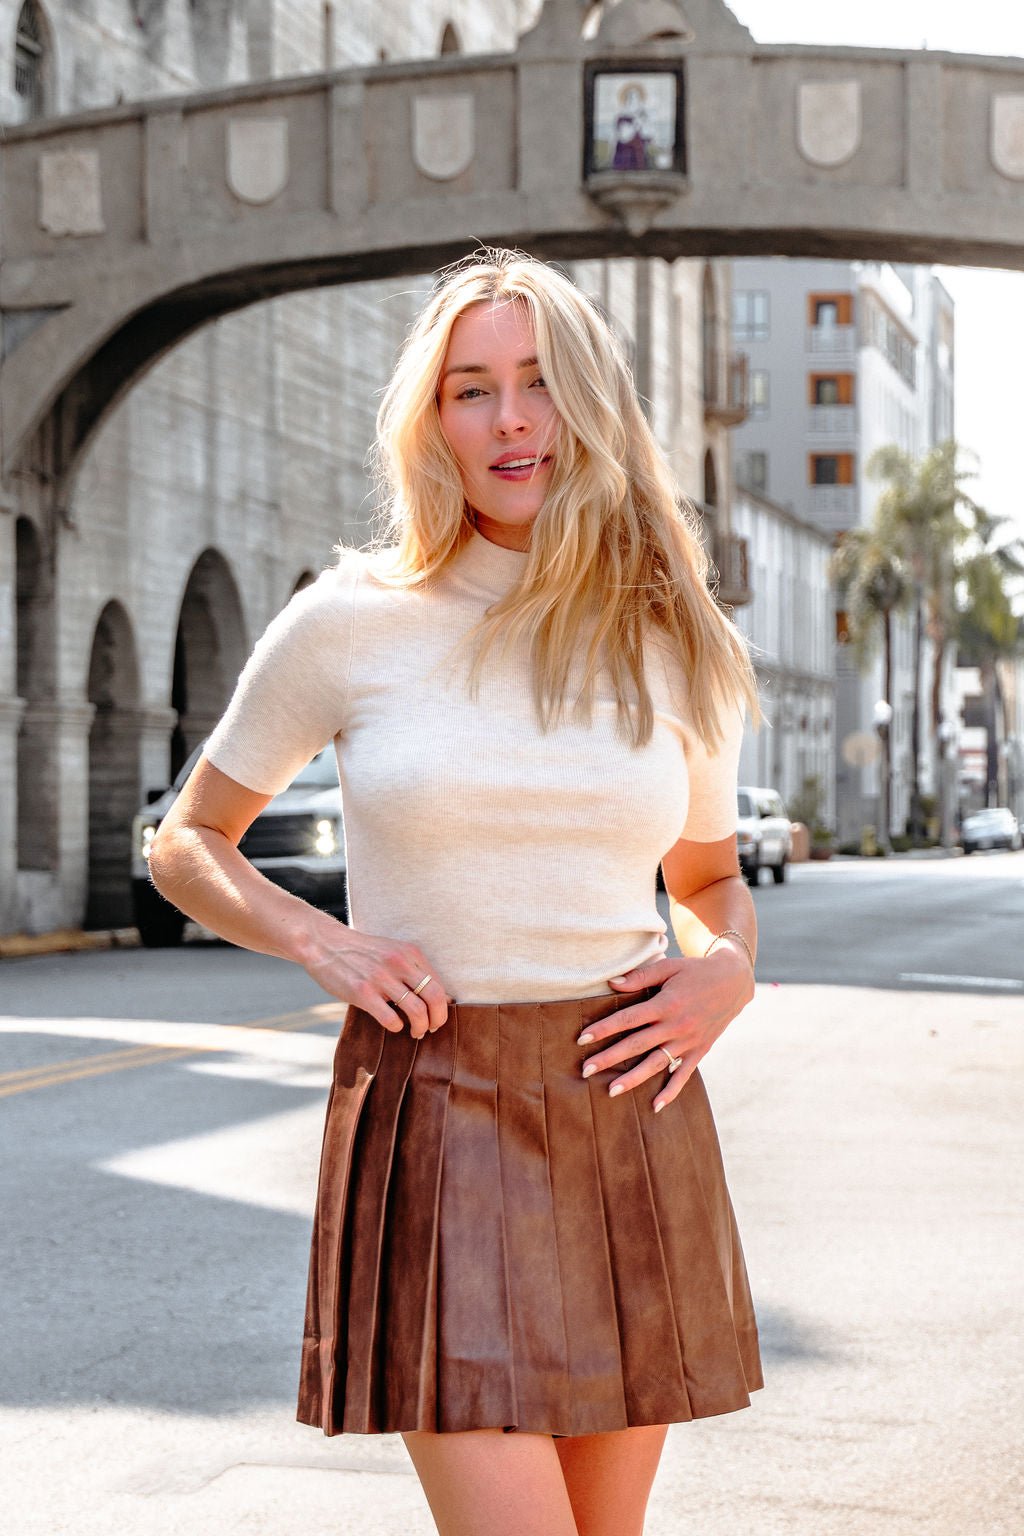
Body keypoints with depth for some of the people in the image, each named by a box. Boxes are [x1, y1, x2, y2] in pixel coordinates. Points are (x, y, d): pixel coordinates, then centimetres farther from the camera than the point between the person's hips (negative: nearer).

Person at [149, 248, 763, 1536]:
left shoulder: (677, 648, 6)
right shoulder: (349, 624, -2)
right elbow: (185, 846, 10)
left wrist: (727, 969, -1)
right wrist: (318, 943, -8)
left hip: (628, 1114, 3)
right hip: (437, 1120, -3)